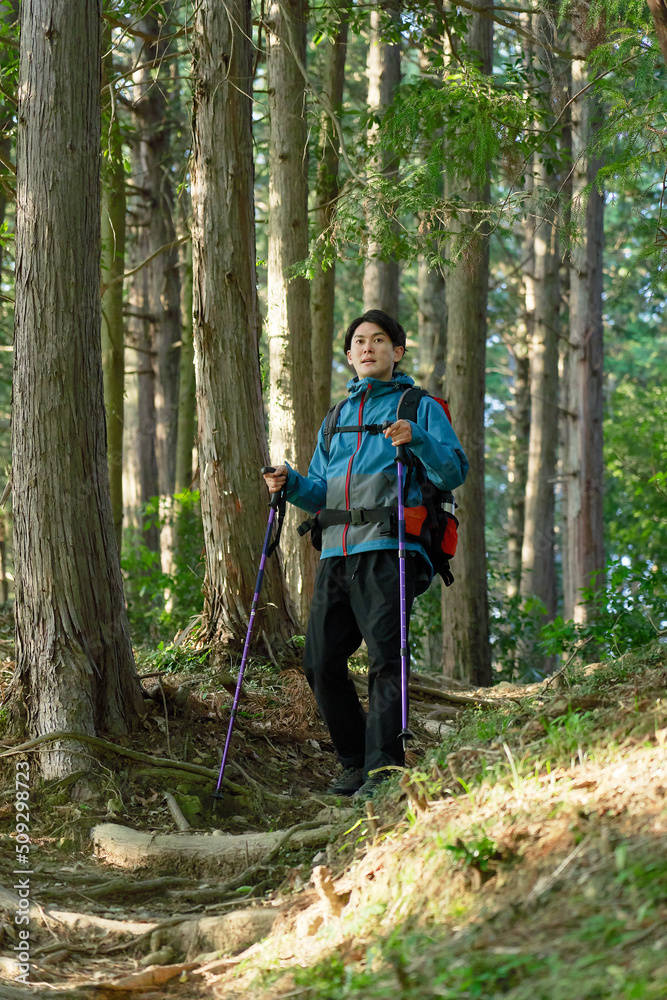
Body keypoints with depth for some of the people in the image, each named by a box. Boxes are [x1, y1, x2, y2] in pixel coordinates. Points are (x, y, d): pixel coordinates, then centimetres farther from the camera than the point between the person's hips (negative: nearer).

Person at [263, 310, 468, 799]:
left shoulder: (420, 408, 10)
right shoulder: (337, 418, 27)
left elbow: (454, 472, -2)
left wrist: (418, 439, -19)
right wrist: (292, 483, 5)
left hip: (388, 550, -6)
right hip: (336, 554, 6)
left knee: (386, 657, -16)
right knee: (321, 663, 0)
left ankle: (384, 768, -17)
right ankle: (356, 763, 12)